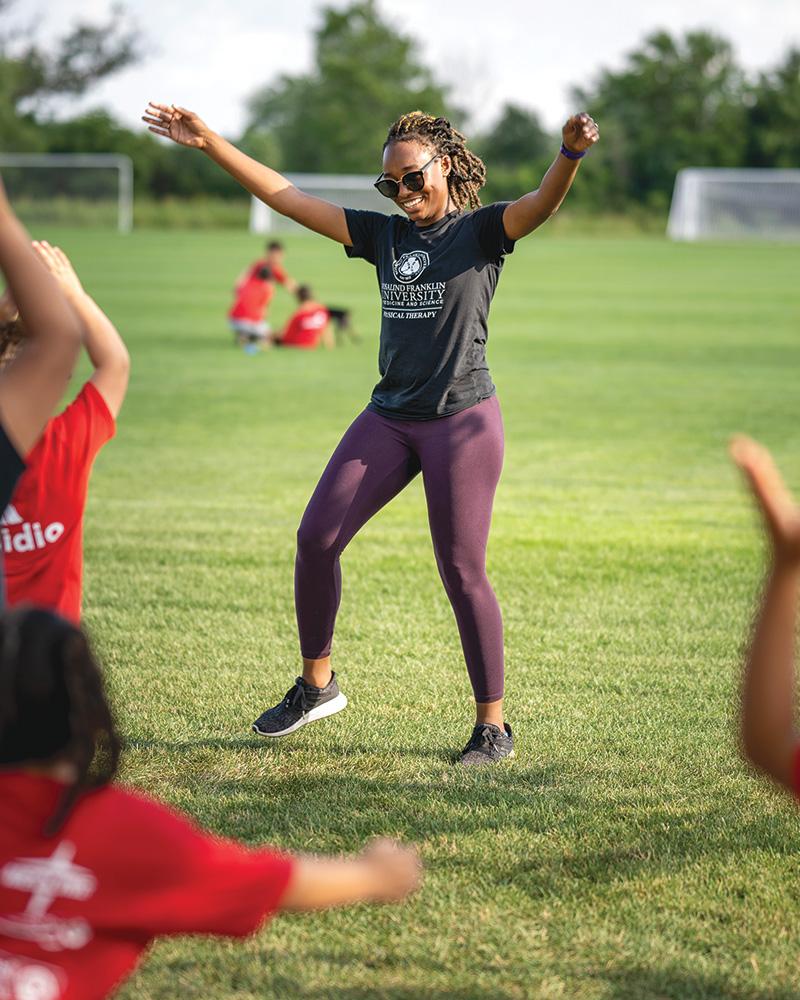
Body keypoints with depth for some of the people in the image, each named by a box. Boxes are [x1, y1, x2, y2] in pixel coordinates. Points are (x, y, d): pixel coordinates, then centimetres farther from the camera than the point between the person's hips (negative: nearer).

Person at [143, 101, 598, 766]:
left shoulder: (482, 231, -2)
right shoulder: (384, 236, 12)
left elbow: (543, 204, -23)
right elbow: (290, 200, 11)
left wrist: (571, 154, -44)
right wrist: (211, 144, 7)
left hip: (463, 417, -6)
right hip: (389, 416, 6)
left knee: (462, 571, -6)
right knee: (316, 538, 0)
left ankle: (494, 726, 5)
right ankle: (317, 684, 17)